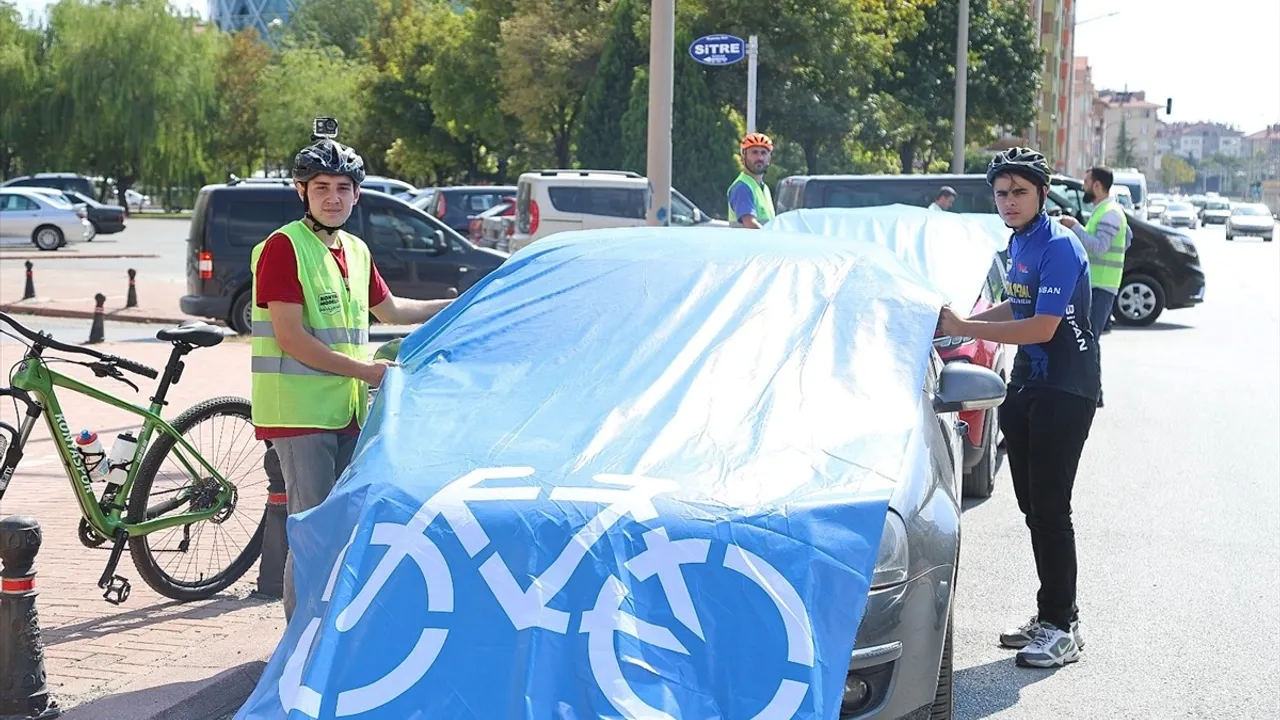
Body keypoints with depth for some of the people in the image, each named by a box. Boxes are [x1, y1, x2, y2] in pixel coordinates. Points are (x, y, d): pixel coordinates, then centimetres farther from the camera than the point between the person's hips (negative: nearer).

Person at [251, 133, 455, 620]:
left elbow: (389, 310, 30)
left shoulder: (356, 251, 14)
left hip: (349, 411, 8)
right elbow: (290, 337, -17)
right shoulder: (283, 247, -10)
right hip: (300, 412, -8)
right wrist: (365, 370, -16)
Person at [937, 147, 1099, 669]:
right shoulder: (1018, 242, 12)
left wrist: (965, 329, -21)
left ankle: (1062, 626, -3)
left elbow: (1042, 327, -23)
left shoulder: (1059, 247, -16)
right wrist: (965, 318, 11)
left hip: (1065, 391, -9)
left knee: (1050, 508, -9)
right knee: (1033, 507, 10)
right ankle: (1048, 617, 18)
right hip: (1027, 385, 9)